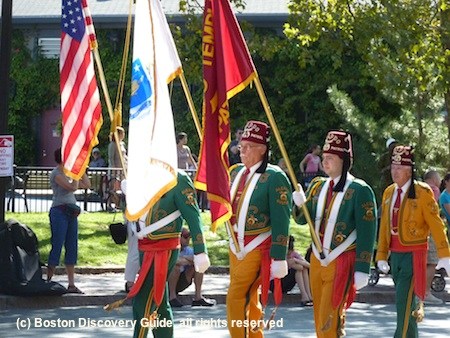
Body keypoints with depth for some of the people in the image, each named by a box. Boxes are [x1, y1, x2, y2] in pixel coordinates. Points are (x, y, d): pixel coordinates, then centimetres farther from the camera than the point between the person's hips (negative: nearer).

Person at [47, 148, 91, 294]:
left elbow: (87, 185, 20)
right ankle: (48, 281, -2)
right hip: (59, 212, -8)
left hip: (71, 213, 8)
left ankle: (71, 284, 8)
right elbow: (73, 187, -19)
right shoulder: (56, 174, -9)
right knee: (57, 246, -8)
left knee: (72, 248, 6)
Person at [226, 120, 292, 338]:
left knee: (236, 299, -11)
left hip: (257, 249, -7)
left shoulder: (274, 177, -12)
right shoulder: (236, 172, 10)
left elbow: (281, 221, -14)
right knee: (249, 301, 14)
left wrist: (279, 258, -16)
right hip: (236, 247, 7)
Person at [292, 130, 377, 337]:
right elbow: (302, 219, 14)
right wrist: (300, 203, -9)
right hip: (317, 261, 7)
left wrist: (362, 270, -14)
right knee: (320, 319, 11)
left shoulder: (359, 190, -11)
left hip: (341, 264, -6)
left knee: (329, 320, -11)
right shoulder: (318, 186, 9)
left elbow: (367, 233, -11)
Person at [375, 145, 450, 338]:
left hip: (414, 255, -6)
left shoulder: (422, 192, -9)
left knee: (405, 302, -12)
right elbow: (384, 226, 13)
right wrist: (382, 255, 11)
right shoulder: (389, 192, 9)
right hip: (395, 254, 6)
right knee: (403, 301, 15)